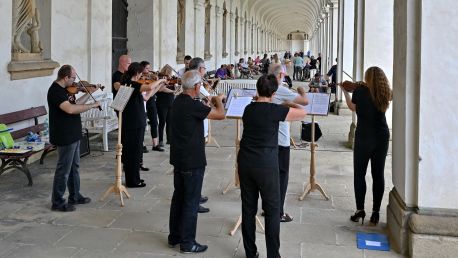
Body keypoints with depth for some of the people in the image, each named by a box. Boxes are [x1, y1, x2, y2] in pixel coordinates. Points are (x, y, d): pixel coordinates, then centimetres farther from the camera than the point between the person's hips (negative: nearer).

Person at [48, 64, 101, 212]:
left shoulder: (64, 89, 10)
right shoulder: (55, 91, -21)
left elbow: (76, 104, 19)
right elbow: (70, 109, -34)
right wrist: (92, 105, -26)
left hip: (73, 135, 10)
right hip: (64, 137, -10)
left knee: (74, 167, 19)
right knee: (64, 169, -2)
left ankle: (75, 196, 31)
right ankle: (57, 202, 8)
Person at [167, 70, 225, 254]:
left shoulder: (179, 101, 6)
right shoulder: (192, 105, -22)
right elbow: (221, 115, -20)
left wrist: (210, 103, 10)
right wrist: (218, 100, -1)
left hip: (178, 158, 9)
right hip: (192, 160, -9)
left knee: (178, 197, 16)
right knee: (191, 201, 0)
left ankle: (174, 237, 25)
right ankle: (187, 243, 7)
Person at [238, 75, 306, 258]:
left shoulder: (248, 109, 6)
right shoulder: (275, 110, -11)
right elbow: (302, 113, 0)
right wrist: (290, 104, 18)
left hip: (245, 162, 5)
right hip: (266, 165, -5)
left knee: (248, 208, 11)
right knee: (272, 210, 5)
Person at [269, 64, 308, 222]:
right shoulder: (282, 91, -16)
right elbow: (305, 102, -17)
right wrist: (302, 91, 6)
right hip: (280, 140, -7)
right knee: (282, 175, 3)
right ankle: (278, 213, 6)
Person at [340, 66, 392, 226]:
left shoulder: (360, 90, -8)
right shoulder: (384, 94, 0)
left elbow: (353, 107, 7)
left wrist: (345, 91, 21)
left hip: (363, 138, -3)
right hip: (382, 137, 3)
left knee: (359, 174, 6)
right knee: (378, 175, 7)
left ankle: (360, 210, 3)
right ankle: (376, 212, 10)